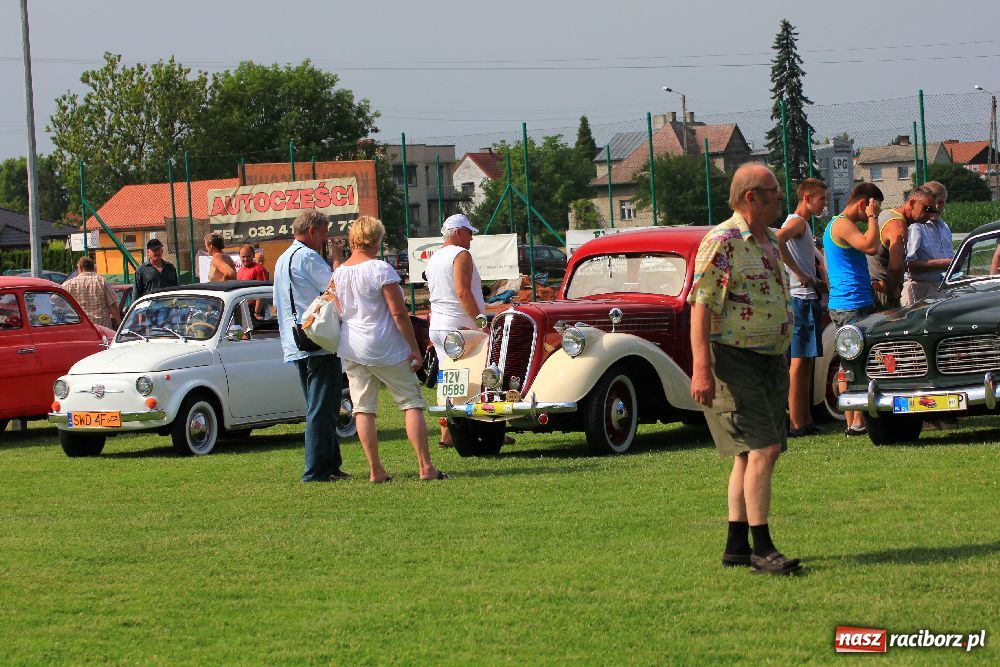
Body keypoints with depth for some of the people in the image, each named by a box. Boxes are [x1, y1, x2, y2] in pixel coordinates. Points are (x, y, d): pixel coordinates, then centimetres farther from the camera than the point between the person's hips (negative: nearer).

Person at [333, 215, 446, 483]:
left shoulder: (338, 273, 5)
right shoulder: (380, 269, -12)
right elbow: (398, 313, -13)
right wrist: (414, 348, -7)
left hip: (351, 350, 5)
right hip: (386, 350, -5)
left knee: (363, 409, 5)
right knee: (412, 404, 2)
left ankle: (376, 471, 2)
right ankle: (426, 467, -3)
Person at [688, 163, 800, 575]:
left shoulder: (770, 242, 15)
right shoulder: (722, 242, -14)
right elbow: (701, 305, -19)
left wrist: (782, 367, 24)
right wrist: (701, 369, -25)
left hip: (771, 361, 9)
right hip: (734, 360, -9)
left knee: (751, 455, 11)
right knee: (762, 450, -15)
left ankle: (736, 545, 17)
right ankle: (761, 548, -12)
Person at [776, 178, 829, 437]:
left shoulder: (801, 224, 21)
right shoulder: (797, 222, -11)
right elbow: (776, 240, -31)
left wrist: (816, 280, 17)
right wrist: (799, 273, -26)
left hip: (806, 298, 11)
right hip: (802, 299, -11)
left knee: (806, 361, 12)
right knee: (799, 362, -10)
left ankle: (805, 421, 15)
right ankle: (797, 424, -11)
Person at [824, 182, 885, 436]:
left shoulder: (836, 225, 20)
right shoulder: (843, 225, -13)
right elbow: (871, 246, -26)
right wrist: (872, 217, -13)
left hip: (840, 304, 11)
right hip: (853, 305, -11)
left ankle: (851, 422, 12)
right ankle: (858, 422, -11)